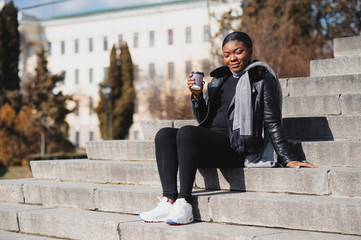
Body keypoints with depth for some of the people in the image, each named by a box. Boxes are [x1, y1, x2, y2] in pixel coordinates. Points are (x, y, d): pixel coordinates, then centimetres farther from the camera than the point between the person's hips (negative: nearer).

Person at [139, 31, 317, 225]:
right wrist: (197, 96, 4)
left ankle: (184, 205, -32)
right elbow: (203, 119, 23)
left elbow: (272, 122, -4)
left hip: (235, 147, -7)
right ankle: (169, 202, -25)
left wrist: (287, 159, -12)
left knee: (187, 132, -30)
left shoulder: (261, 78, 3)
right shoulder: (220, 78, 22)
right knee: (164, 135, -14)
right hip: (210, 144, 7)